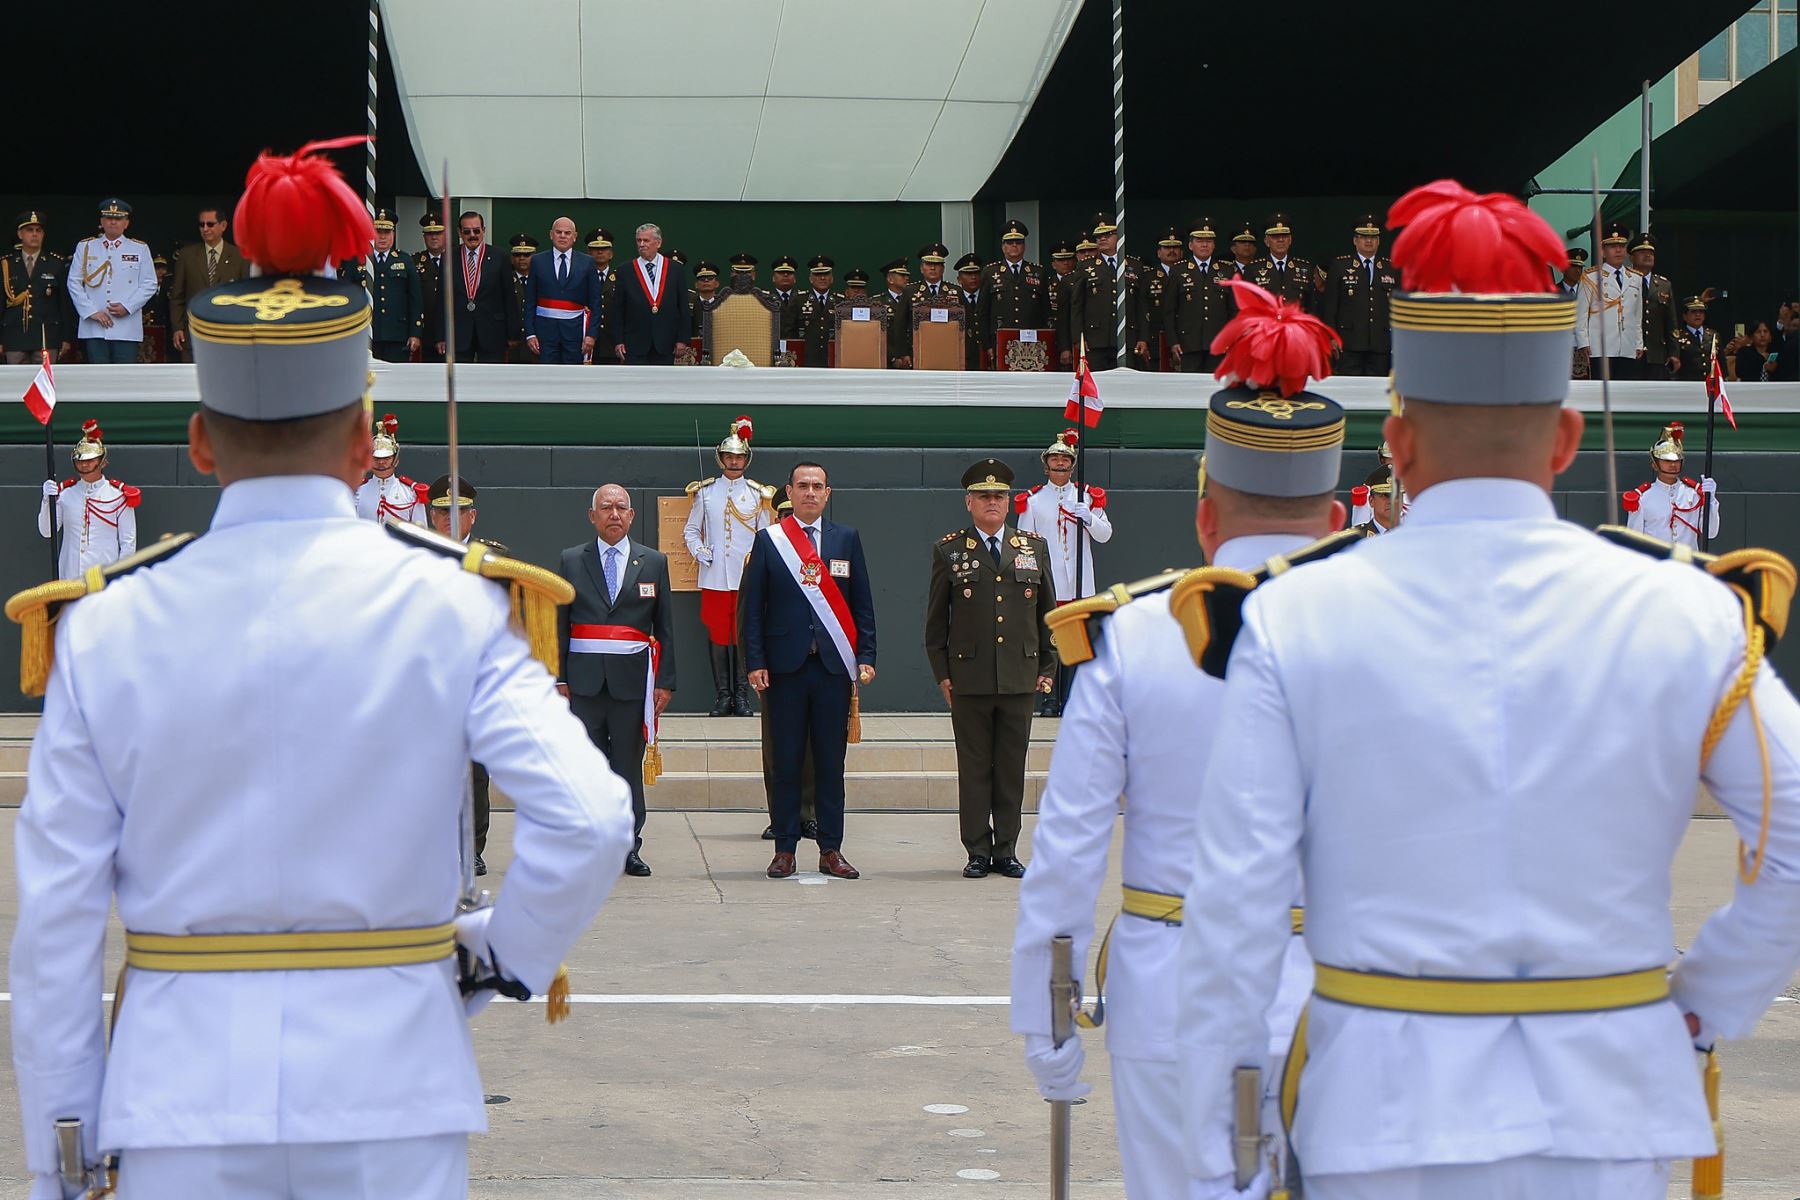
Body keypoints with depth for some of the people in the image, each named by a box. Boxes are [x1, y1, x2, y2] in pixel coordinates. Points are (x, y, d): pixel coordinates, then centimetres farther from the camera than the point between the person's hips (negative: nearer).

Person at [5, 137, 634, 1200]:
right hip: (390, 1083, -1)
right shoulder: (452, 605, -6)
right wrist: (503, 956, 4)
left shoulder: (105, 629, -2)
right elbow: (588, 822, -15)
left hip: (181, 1103, 1)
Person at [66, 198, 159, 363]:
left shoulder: (140, 249, 10)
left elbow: (149, 285, 5)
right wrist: (91, 311, -6)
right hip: (94, 329, 1)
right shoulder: (85, 247, 11)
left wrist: (127, 307, -9)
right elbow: (74, 283, 6)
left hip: (127, 330, -1)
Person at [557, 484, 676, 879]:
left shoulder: (654, 562, 9)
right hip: (584, 679, 0)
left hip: (633, 679, 0)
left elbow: (664, 627, 9)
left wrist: (665, 681, 3)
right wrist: (559, 679, 0)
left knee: (630, 768, 2)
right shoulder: (572, 561, 8)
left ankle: (629, 849, 8)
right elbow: (559, 624, 7)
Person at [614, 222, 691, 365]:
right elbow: (618, 310, 4)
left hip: (665, 346, 1)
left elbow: (683, 309, 5)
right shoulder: (626, 271, 3)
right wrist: (618, 341, -2)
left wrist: (682, 340, -1)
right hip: (636, 345, -1)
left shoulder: (676, 270, 4)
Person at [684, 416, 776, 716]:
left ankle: (741, 697, 5)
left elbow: (766, 535, 11)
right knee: (717, 634, 0)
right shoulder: (705, 492, 8)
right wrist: (699, 550, -6)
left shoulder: (757, 494, 7)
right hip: (714, 576, 1)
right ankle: (723, 697, 6)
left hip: (747, 576, -1)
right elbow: (690, 530, 13)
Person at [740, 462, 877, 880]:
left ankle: (831, 850, 9)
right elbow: (753, 606, 3)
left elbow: (862, 604, 9)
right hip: (786, 665, -1)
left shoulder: (847, 539, 9)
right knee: (787, 762, 2)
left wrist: (865, 657, 0)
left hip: (834, 664, 1)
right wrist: (755, 662, -5)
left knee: (831, 762, 4)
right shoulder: (768, 540, 4)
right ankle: (784, 849, 7)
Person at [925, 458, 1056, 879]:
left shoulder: (1034, 547, 10)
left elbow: (1047, 612, 14)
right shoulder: (949, 551, 4)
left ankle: (1006, 851, 13)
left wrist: (1047, 668, 10)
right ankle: (978, 852, 8)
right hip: (969, 678, -2)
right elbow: (936, 619, 6)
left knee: (1012, 769, 5)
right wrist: (942, 673, 1)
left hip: (1019, 677, 2)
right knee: (974, 769, 2)